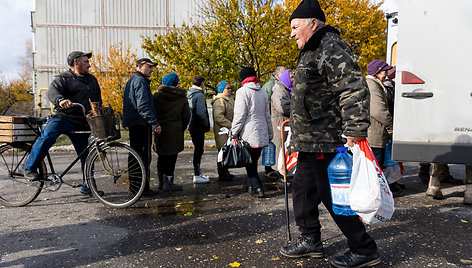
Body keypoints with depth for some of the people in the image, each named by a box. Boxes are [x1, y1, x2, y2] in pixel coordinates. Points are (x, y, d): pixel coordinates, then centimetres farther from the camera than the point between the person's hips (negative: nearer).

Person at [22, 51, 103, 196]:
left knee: (87, 155, 4)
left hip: (81, 124, 5)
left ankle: (88, 186, 16)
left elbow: (98, 100, 26)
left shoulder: (92, 79, 19)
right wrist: (60, 100, -42)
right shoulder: (63, 78, 0)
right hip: (63, 118, -5)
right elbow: (52, 91, -19)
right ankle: (29, 168, -14)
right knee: (47, 136, -32)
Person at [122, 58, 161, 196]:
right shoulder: (140, 81, -10)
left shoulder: (130, 81, 22)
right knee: (144, 156, -7)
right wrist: (154, 123, -23)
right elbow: (143, 104, -21)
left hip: (132, 123, 11)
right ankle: (143, 187, -3)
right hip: (141, 124, -10)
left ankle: (134, 185, 23)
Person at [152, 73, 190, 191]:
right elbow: (186, 116, 4)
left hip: (160, 131, 1)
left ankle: (161, 181, 21)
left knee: (162, 156, 12)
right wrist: (181, 129, 12)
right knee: (171, 157, 2)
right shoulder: (182, 98, 5)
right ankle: (168, 182, 3)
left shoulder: (157, 96, 0)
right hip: (175, 132, -1)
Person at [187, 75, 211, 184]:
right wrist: (207, 124, -11)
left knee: (198, 150, 17)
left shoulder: (189, 94, 14)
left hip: (192, 126, 10)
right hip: (198, 128, -9)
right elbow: (201, 112, -24)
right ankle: (197, 176, 2)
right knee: (198, 150, -4)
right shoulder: (199, 95, -15)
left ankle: (198, 173, 26)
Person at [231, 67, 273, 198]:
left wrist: (234, 133, -5)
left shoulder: (242, 91, -8)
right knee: (253, 161, 15)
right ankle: (251, 185, 24)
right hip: (262, 134, 6)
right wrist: (270, 134, 24)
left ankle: (257, 188, 0)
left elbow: (239, 116, -13)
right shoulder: (263, 92, 13)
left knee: (249, 162, 2)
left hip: (248, 134, -6)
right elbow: (267, 116, 18)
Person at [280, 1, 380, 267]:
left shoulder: (331, 47, -12)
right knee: (303, 189, 16)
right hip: (309, 140, 11)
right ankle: (311, 241, 31)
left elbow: (355, 88, -24)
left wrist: (355, 131, -31)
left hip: (325, 140, -11)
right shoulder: (311, 52, 21)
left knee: (332, 195, -3)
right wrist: (295, 120, 29)